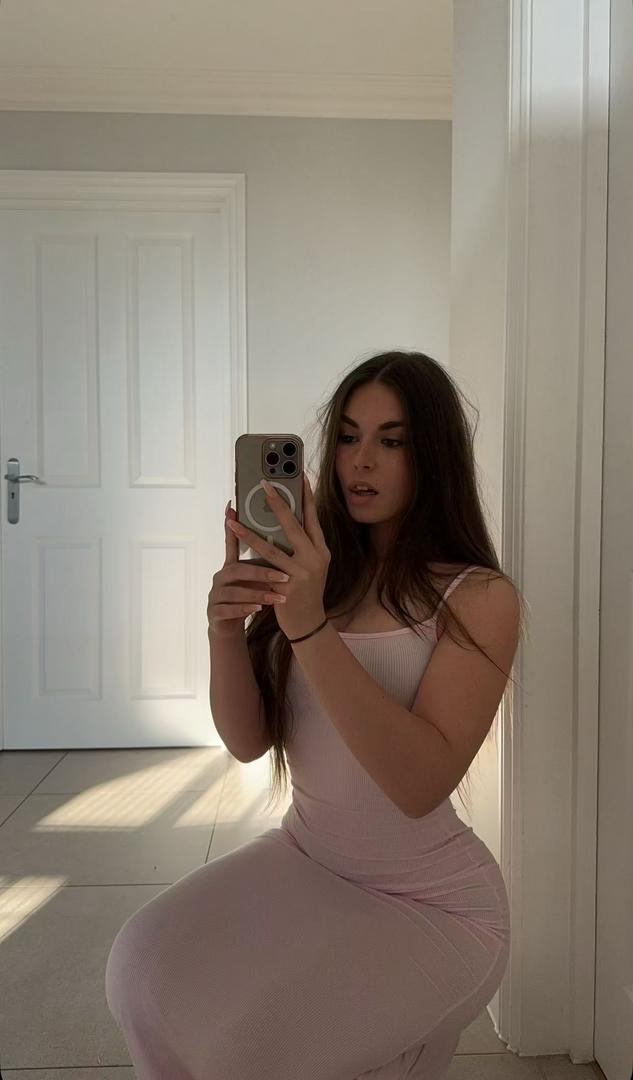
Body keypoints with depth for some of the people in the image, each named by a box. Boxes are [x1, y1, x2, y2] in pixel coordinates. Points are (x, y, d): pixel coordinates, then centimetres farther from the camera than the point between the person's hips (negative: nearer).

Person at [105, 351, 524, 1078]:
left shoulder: (477, 597, -15)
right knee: (146, 965, -17)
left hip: (429, 902, -3)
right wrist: (225, 631, -26)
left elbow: (419, 784, -26)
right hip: (303, 859, 4)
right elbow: (249, 742, -6)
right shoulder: (315, 574, -1)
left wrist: (311, 628, -36)